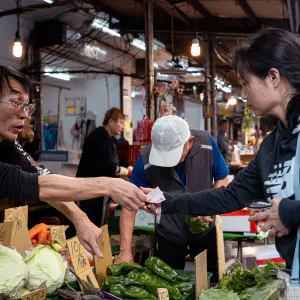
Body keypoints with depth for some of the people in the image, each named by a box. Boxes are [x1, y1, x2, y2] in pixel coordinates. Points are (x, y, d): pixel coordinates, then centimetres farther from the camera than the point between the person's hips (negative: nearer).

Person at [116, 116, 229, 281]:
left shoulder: (207, 143, -20)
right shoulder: (145, 160, -24)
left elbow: (222, 178, -5)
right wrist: (125, 251, -25)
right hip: (169, 235, -1)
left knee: (215, 281, 17)